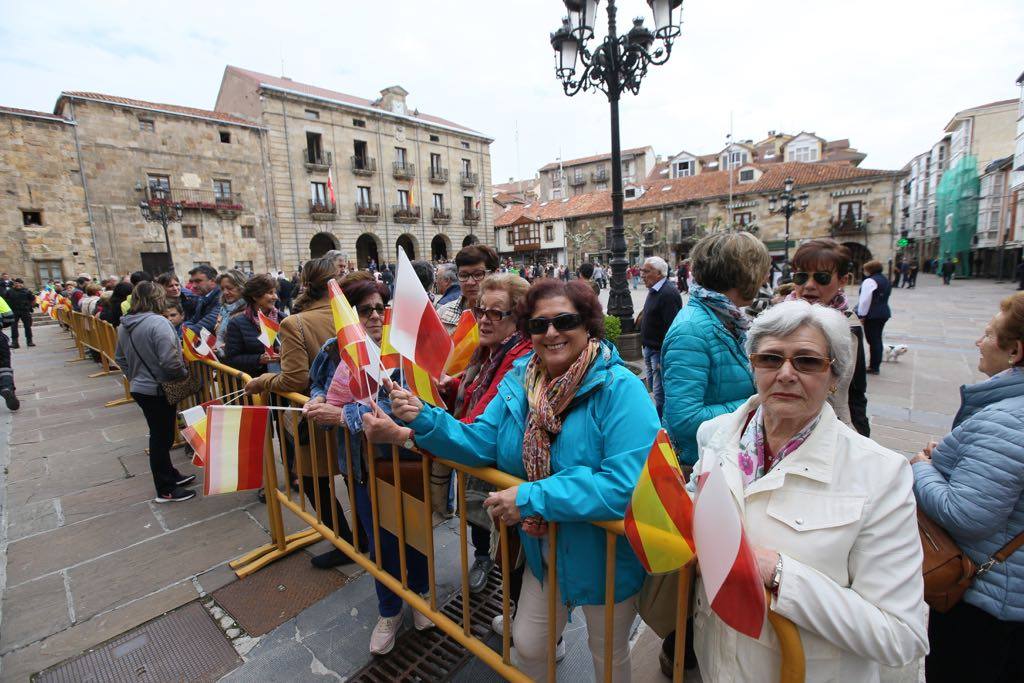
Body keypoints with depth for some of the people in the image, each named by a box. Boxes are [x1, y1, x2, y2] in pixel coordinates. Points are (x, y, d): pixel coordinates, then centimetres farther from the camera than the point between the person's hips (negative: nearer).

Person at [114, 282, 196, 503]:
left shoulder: (124, 325, 5)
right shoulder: (158, 322, -23)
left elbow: (119, 358, 16)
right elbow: (170, 360, -29)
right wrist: (184, 374, -11)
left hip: (139, 388, 8)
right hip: (159, 390, -8)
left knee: (159, 435, 20)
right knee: (162, 437, 3)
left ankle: (170, 474, 36)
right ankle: (165, 490, 14)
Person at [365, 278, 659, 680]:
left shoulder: (620, 388, -27)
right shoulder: (520, 379, -8)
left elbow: (626, 484, -36)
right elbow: (482, 442, -9)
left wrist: (532, 497, -34)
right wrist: (424, 420, -24)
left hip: (605, 553, -4)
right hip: (546, 548, 5)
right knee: (527, 645, 25)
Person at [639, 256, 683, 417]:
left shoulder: (669, 293, -20)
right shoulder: (653, 290, 12)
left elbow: (672, 328, -25)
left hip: (661, 351, -10)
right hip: (649, 349, 10)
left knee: (660, 394, -2)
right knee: (653, 387, 20)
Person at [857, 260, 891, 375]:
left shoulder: (869, 281, -15)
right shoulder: (886, 280, 16)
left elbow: (865, 300, -20)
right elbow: (884, 298, 21)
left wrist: (861, 315, -15)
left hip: (872, 315, -9)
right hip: (884, 313, 9)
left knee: (873, 340, -3)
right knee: (877, 339, 15)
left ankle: (874, 367, 2)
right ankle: (876, 365, 22)